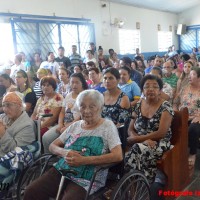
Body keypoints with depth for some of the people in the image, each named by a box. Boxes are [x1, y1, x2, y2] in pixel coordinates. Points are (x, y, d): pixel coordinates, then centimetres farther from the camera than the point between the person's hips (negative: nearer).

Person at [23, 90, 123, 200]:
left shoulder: (107, 125, -2)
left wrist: (84, 160, -21)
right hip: (62, 170, 4)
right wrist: (64, 152, -10)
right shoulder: (75, 125, 12)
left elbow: (118, 156, -14)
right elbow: (52, 146, 15)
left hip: (87, 179, -4)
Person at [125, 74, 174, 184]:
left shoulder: (165, 107, -7)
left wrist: (137, 139, -15)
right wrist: (145, 139, -15)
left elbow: (161, 133, -16)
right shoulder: (138, 105, 7)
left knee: (139, 150, -33)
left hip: (159, 144, -3)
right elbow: (130, 130, 5)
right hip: (140, 143, 4)